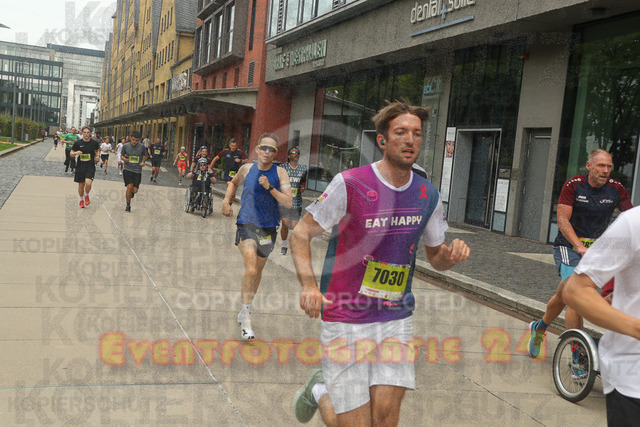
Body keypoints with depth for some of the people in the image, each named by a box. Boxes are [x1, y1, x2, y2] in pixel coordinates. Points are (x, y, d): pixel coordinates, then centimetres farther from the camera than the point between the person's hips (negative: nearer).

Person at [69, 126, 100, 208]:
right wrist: (76, 153, -16)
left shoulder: (94, 143, 1)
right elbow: (71, 153, 5)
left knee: (88, 183, -20)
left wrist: (96, 157, 2)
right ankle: (81, 200, 32)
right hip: (80, 166, 1)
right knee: (81, 185, 9)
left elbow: (97, 150, 22)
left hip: (90, 166, -1)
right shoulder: (77, 143, -1)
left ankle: (86, 196, 11)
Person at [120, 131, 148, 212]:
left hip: (137, 170, 1)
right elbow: (122, 155, 12)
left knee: (134, 190, -2)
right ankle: (128, 205, 3)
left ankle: (131, 193, 38)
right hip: (128, 169, -1)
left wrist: (143, 162, -6)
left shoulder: (141, 146, -3)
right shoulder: (125, 146, -2)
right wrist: (124, 159, -11)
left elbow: (145, 156, 13)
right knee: (129, 187, -15)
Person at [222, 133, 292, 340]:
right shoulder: (246, 169, 0)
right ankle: (246, 318, -13)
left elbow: (288, 203, -12)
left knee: (257, 271, 16)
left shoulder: (280, 173, -4)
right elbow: (234, 183, 23)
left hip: (268, 228, 2)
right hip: (246, 224, -2)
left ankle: (245, 310, 38)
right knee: (251, 270, -20)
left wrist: (270, 188, -23)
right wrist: (227, 201, 9)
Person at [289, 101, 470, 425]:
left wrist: (451, 254, -9)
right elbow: (301, 233, -7)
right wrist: (309, 285, -22)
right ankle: (319, 392, 32)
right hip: (345, 317, -4)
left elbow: (435, 258, 15)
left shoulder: (428, 195, 4)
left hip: (396, 317, 4)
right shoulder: (349, 184, -12)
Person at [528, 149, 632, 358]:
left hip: (595, 248, 4)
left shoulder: (616, 189, -3)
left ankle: (539, 327, 37)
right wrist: (580, 247, -28)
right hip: (568, 246, -3)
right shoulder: (573, 185, -11)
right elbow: (562, 220, -15)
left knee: (563, 295, 10)